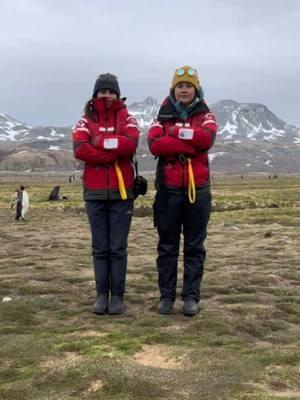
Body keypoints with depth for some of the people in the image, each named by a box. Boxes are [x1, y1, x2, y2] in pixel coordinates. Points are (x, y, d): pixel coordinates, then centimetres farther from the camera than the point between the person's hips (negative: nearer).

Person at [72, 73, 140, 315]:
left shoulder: (126, 118, 5)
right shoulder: (86, 121, 8)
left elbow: (131, 144, -15)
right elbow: (79, 149, -10)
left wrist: (100, 141, -10)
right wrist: (113, 154, -13)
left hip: (122, 191, -1)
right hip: (95, 192, 1)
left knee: (118, 247, 2)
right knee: (100, 248, 6)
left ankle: (118, 296, 11)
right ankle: (102, 295, 15)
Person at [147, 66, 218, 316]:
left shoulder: (205, 116, 8)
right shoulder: (162, 117, 9)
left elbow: (207, 139, -16)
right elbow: (154, 144, -12)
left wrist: (177, 132, -9)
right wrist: (191, 144, -15)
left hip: (197, 189, 0)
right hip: (168, 190, 1)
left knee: (195, 247, 5)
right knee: (167, 247, 7)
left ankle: (191, 297, 14)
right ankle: (166, 296, 17)